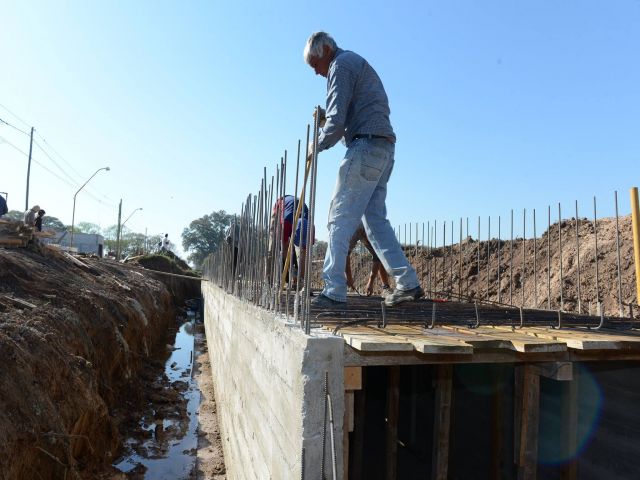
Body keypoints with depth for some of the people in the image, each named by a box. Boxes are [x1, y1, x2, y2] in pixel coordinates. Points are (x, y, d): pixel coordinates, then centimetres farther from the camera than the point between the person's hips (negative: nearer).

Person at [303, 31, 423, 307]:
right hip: (383, 149, 10)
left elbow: (337, 121, -12)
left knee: (340, 219, -9)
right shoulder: (358, 63, 30)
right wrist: (326, 117, 15)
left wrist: (318, 145, 2)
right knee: (375, 218, 8)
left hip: (365, 146, -10)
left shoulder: (341, 65, -2)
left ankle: (334, 292, -9)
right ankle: (407, 283, 8)